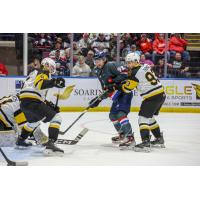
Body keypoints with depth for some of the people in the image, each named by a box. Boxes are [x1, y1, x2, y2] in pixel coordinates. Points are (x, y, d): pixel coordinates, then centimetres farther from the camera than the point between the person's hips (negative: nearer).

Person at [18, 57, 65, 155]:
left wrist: (49, 106, 29)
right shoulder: (44, 72, 3)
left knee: (34, 120, 39)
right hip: (32, 102, -10)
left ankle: (21, 139, 51)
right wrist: (54, 82, -30)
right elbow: (40, 84, -21)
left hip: (23, 102, 10)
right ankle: (50, 143, -28)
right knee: (56, 118, -13)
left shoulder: (34, 73, 31)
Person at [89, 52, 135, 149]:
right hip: (116, 95, 10)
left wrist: (113, 82, -28)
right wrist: (99, 99, 14)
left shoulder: (111, 66, -13)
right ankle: (122, 134, 34)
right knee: (112, 115, 17)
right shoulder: (99, 72, 16)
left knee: (121, 114, -23)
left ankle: (130, 137, -26)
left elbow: (125, 73, -24)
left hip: (125, 92, -10)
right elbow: (105, 89, 22)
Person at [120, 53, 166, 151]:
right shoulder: (145, 66, 11)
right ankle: (159, 139, 31)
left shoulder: (135, 73, -14)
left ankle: (145, 142, -22)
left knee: (143, 118, -9)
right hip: (161, 95, 9)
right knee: (149, 117, 23)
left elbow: (127, 88, -9)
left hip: (152, 97, -9)